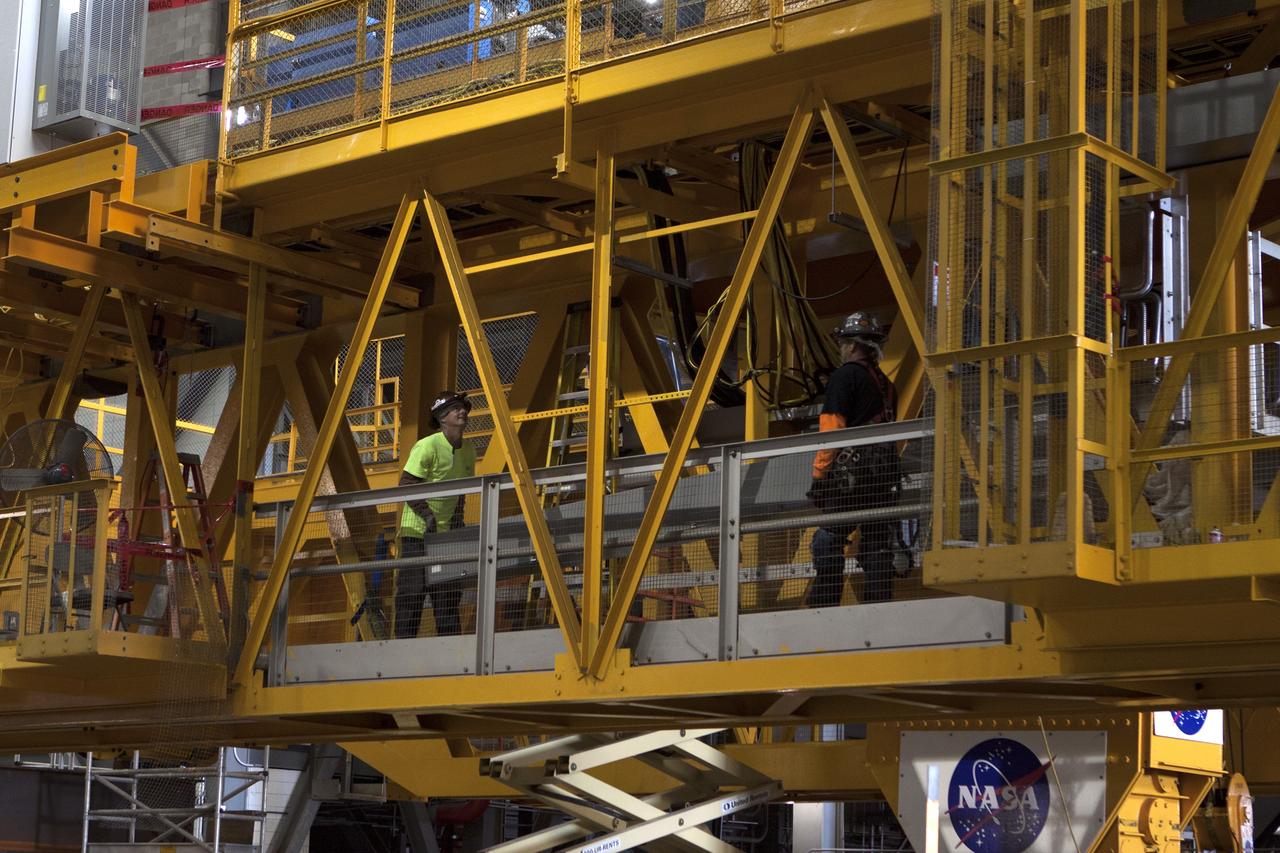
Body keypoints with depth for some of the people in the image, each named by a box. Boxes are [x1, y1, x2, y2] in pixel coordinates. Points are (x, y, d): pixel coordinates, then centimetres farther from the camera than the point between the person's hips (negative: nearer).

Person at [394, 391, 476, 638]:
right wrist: (428, 515, -23)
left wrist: (457, 516, 3)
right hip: (417, 530, -7)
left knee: (448, 594, 5)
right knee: (412, 591, -7)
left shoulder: (468, 450, 8)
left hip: (445, 532, 7)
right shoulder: (427, 446, -14)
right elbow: (406, 484, -16)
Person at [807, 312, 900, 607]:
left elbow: (832, 430, -10)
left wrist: (819, 474, -8)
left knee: (829, 539, -7)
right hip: (885, 473, 8)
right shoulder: (886, 383, 20)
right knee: (878, 544, 6)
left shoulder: (845, 375, -3)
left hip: (850, 471, -7)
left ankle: (823, 605, -13)